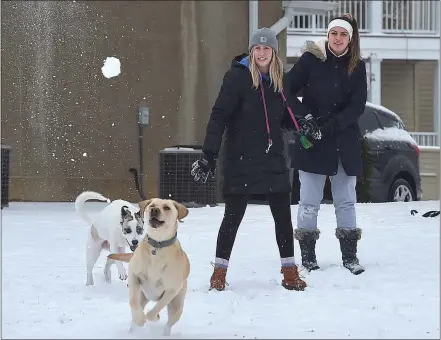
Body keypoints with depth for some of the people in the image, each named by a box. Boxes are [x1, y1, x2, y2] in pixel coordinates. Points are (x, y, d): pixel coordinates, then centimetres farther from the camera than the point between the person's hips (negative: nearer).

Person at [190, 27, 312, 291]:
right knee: (233, 215, 1)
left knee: (283, 215, 5)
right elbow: (219, 116, -16)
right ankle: (220, 272, 11)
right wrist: (209, 155, -23)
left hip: (273, 160, 5)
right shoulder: (238, 77, -10)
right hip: (242, 160, -5)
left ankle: (290, 272, 15)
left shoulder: (280, 79, 8)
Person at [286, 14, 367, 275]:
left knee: (346, 201, 6)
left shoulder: (357, 67, 3)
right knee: (310, 202, 0)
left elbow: (357, 106, -3)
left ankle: (349, 255, 12)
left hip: (345, 142, 2)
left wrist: (332, 125, -16)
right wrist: (303, 119, -18)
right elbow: (287, 90, -6)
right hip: (312, 141, -2)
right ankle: (308, 254, 9)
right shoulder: (311, 59, -3)